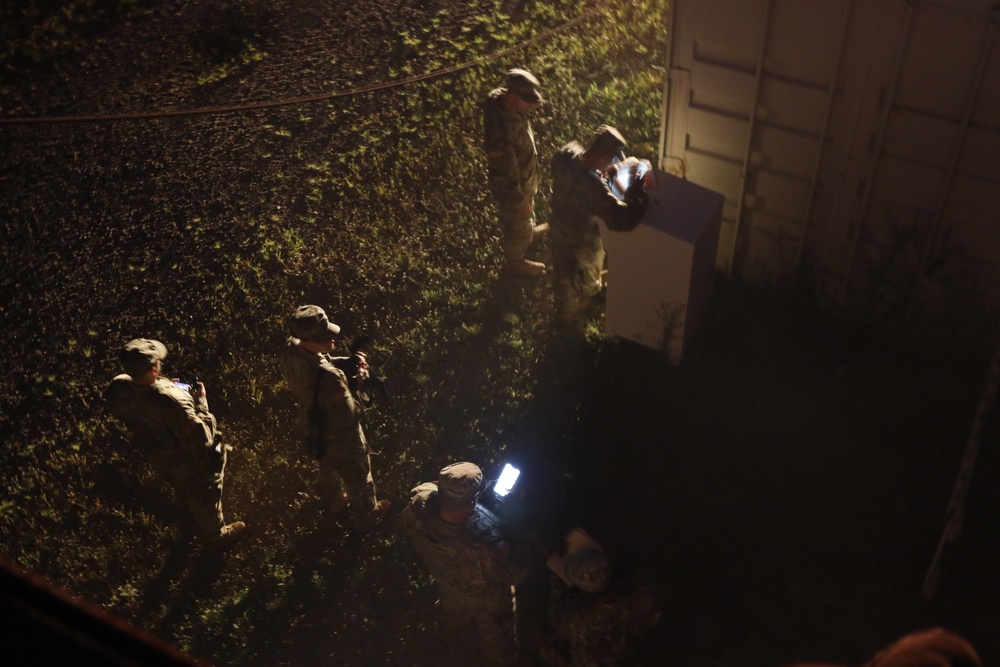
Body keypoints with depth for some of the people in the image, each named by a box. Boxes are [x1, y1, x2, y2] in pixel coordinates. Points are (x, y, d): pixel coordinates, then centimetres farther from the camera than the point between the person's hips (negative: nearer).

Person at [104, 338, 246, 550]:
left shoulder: (117, 389, -26)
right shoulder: (171, 402, -47)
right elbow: (201, 437, -35)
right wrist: (201, 402, -23)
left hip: (157, 457, 6)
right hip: (190, 460, -6)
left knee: (183, 490, 38)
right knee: (205, 497, 25)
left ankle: (195, 517, 68)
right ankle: (216, 536, 52)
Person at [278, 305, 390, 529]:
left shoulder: (290, 349, -23)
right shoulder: (329, 378, -46)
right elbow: (347, 417, -34)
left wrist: (345, 362, -14)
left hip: (312, 426, 7)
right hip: (339, 435, -7)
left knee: (328, 466, 36)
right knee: (357, 476, 24)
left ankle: (337, 500, 65)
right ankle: (366, 516, 52)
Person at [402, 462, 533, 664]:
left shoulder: (418, 505, -40)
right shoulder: (484, 547, -52)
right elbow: (515, 574, -30)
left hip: (444, 579, 5)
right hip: (484, 597, -4)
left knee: (455, 610, 42)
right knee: (494, 631, 33)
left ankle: (456, 622, 76)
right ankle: (499, 657, 65)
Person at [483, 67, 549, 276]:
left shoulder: (498, 97, -22)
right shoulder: (502, 134, -46)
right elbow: (507, 175, -30)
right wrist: (520, 201, -18)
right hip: (512, 186, -8)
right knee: (518, 224, 22)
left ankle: (529, 232, 68)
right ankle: (515, 262, 50)